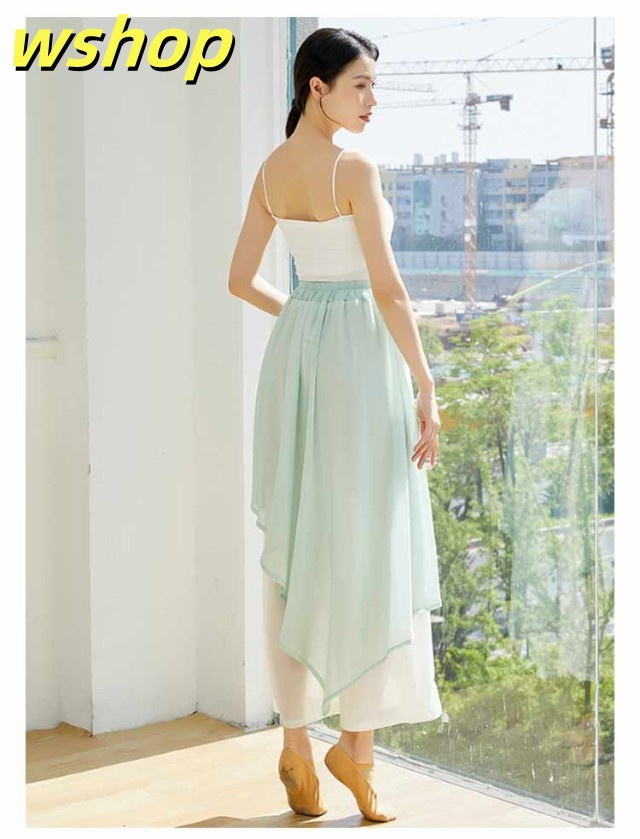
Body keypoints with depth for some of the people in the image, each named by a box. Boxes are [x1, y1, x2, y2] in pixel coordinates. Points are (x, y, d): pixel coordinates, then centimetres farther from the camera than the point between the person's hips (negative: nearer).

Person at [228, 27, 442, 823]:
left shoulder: (271, 168, 9)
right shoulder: (354, 169, -13)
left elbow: (241, 279, 13)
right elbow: (388, 288, -17)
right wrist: (427, 390, -13)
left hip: (294, 348, 7)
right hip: (360, 348, -7)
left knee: (295, 544, 9)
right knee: (369, 542, 2)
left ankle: (296, 740, 13)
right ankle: (357, 741, 6)